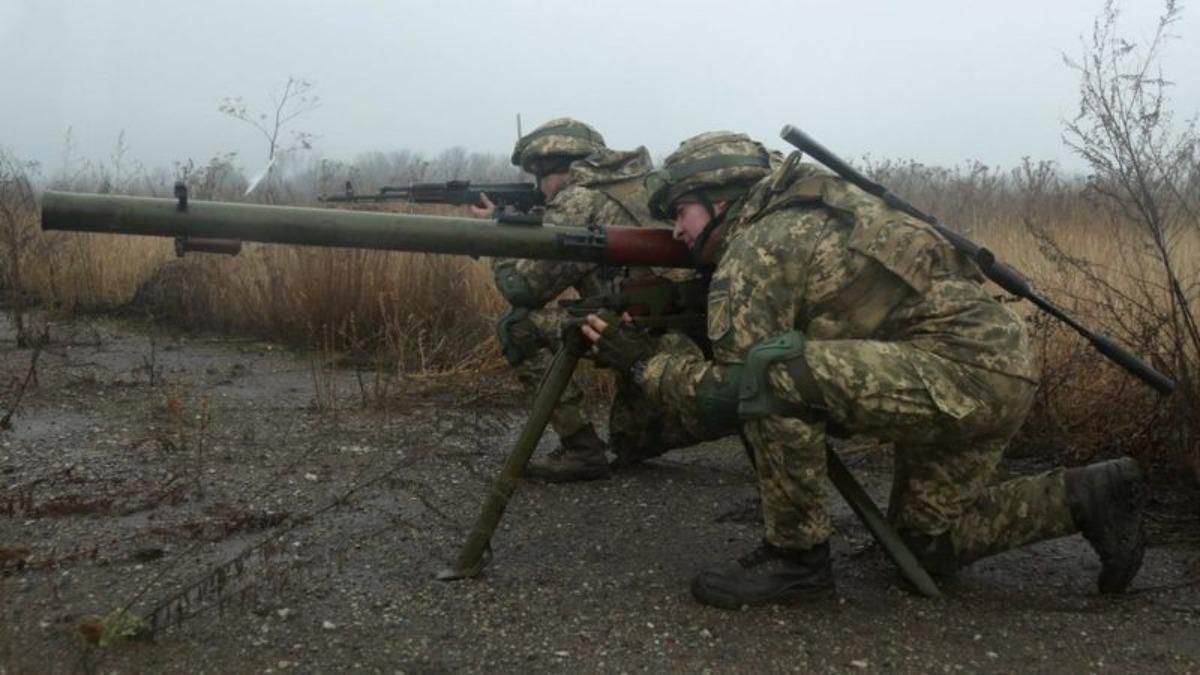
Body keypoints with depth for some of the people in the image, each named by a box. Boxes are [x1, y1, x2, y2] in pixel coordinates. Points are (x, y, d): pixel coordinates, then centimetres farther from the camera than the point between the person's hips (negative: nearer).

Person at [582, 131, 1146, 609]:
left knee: (773, 375, -24)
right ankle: (1085, 496, 23)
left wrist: (645, 363, -1)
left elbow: (730, 391, -15)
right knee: (930, 540, 24)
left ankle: (796, 557, -9)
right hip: (996, 365, 10)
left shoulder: (751, 250, -11)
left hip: (965, 368, -10)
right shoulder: (798, 218, 17)